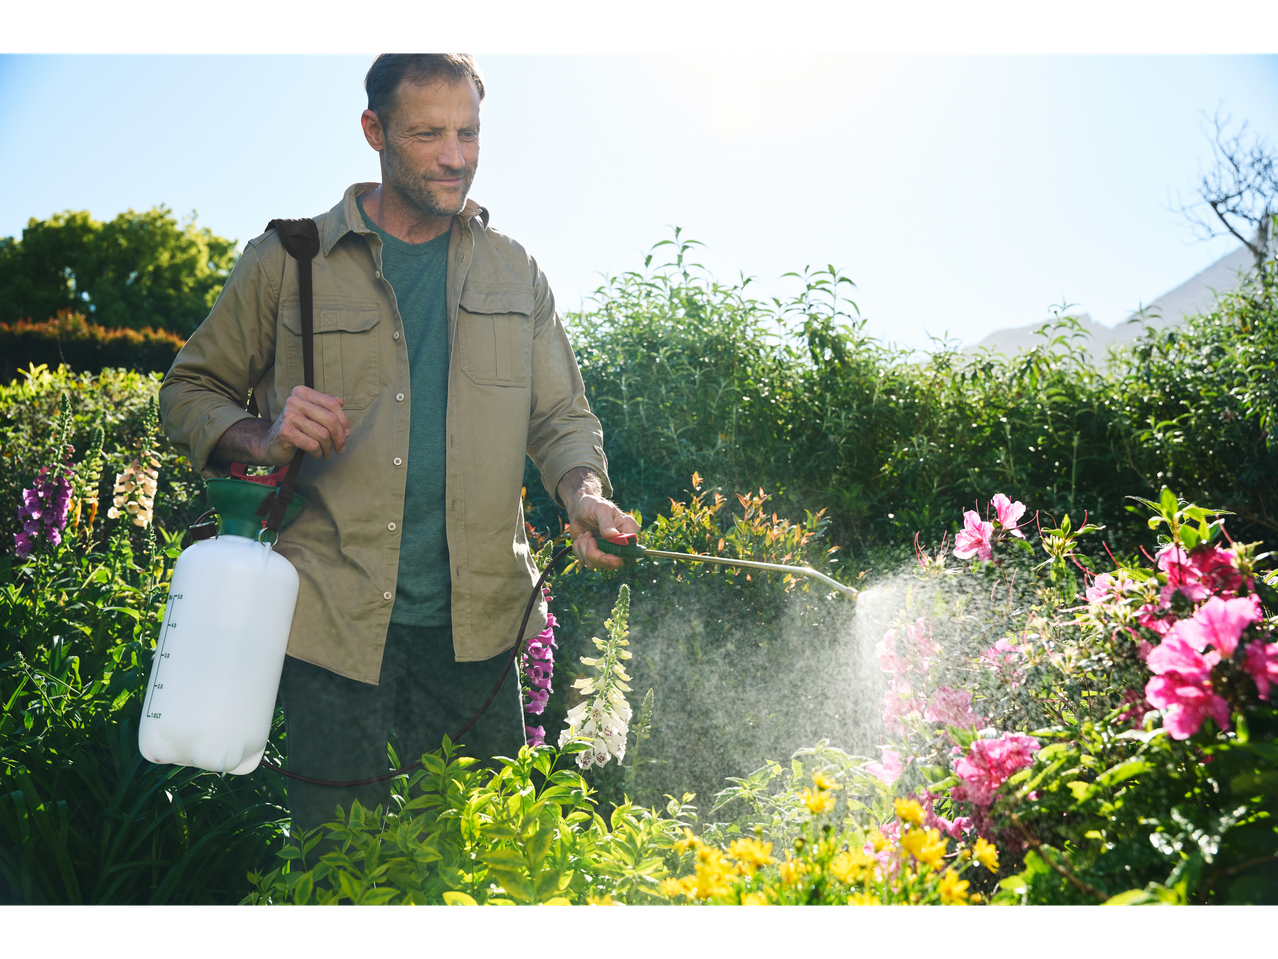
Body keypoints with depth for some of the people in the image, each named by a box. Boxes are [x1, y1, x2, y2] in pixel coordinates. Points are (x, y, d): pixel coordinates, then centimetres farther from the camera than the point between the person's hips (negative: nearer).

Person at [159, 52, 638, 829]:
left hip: (476, 625, 3)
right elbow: (189, 392, 9)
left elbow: (562, 416, 12)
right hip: (337, 621, -2)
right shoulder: (288, 263, 2)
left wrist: (585, 495, -10)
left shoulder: (514, 272, 10)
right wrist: (263, 439, -13)